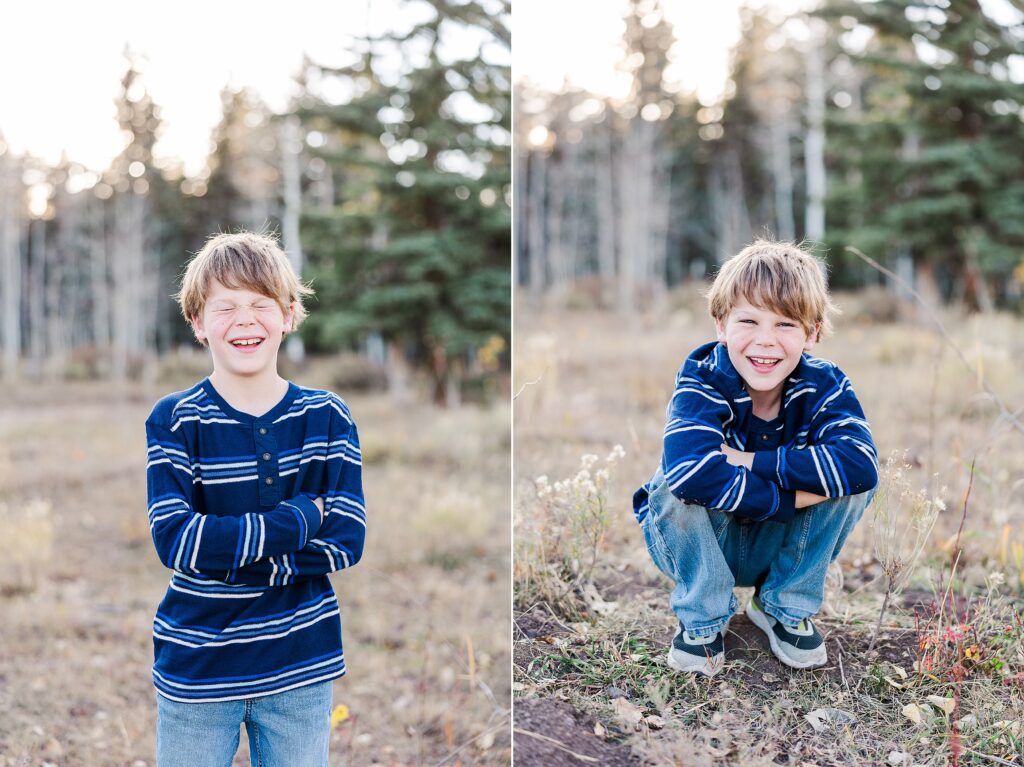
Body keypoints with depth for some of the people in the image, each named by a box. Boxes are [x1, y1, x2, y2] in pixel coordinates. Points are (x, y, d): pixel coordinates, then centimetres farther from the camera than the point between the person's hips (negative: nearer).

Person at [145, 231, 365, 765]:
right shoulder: (174, 421, -7)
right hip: (196, 669, -1)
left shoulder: (327, 417, -2)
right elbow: (175, 541, -19)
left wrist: (224, 554, -18)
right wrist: (301, 519, -19)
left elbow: (346, 541, -9)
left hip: (300, 670, 2)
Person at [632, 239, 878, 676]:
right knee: (677, 485, -35)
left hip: (780, 545, 2)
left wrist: (749, 460, -37)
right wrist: (792, 496, -37)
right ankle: (702, 618, -9)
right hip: (702, 543, -2)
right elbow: (692, 471, -46)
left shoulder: (824, 386, -16)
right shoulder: (702, 384, -24)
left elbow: (862, 463, -37)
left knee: (852, 479, -24)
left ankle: (785, 607, -3)